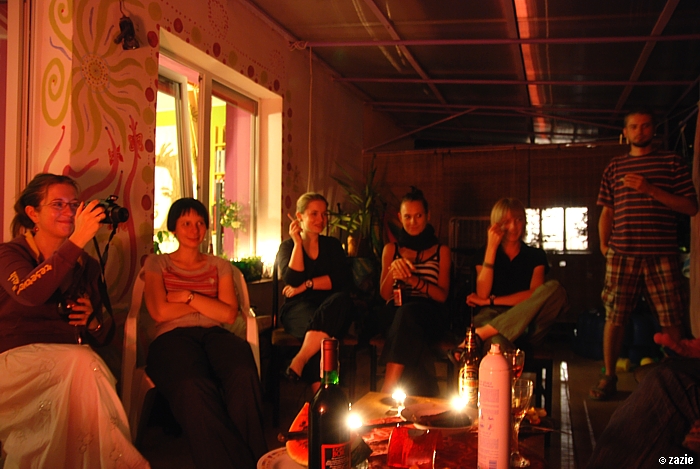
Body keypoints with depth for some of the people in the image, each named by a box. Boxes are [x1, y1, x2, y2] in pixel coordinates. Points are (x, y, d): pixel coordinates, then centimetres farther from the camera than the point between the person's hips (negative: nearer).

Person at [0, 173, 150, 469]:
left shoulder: (86, 265, 18)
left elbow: (104, 333, 23)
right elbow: (28, 293, -21)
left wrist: (93, 321, -2)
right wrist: (77, 241, -24)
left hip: (70, 363, 4)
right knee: (82, 363, -34)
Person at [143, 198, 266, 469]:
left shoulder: (219, 266, 23)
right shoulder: (156, 263, 18)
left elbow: (229, 314, 8)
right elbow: (159, 312, 1)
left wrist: (189, 297, 1)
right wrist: (206, 303, 7)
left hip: (213, 334, 2)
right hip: (172, 337, -2)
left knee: (243, 376, -37)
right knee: (193, 386, -41)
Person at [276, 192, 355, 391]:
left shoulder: (332, 245, 18)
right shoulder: (288, 246, 12)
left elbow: (344, 280, -1)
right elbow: (292, 281, -8)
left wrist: (306, 285, -9)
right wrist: (298, 243, -5)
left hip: (330, 307, 2)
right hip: (298, 309, -2)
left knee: (341, 300, -37)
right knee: (322, 335, -38)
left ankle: (297, 363, -33)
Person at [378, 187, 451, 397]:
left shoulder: (441, 251, 16)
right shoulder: (391, 249, 19)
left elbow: (442, 295, 5)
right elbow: (385, 294, 11)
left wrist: (414, 280, -13)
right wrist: (393, 271, -11)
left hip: (429, 318, -1)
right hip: (396, 314, 1)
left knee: (408, 312, -39)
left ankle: (387, 391, -45)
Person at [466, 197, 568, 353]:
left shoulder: (536, 255, 17)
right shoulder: (484, 253, 16)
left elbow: (534, 294, 0)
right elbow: (482, 294, -2)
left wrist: (491, 301, -4)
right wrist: (491, 247, -2)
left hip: (526, 326, 5)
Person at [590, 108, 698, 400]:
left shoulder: (672, 163, 9)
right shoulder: (615, 168, 16)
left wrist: (650, 189, -9)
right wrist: (604, 245, 4)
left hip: (662, 253, -1)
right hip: (622, 253, 1)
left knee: (671, 320, -1)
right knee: (614, 317, 1)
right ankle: (609, 377, 12)